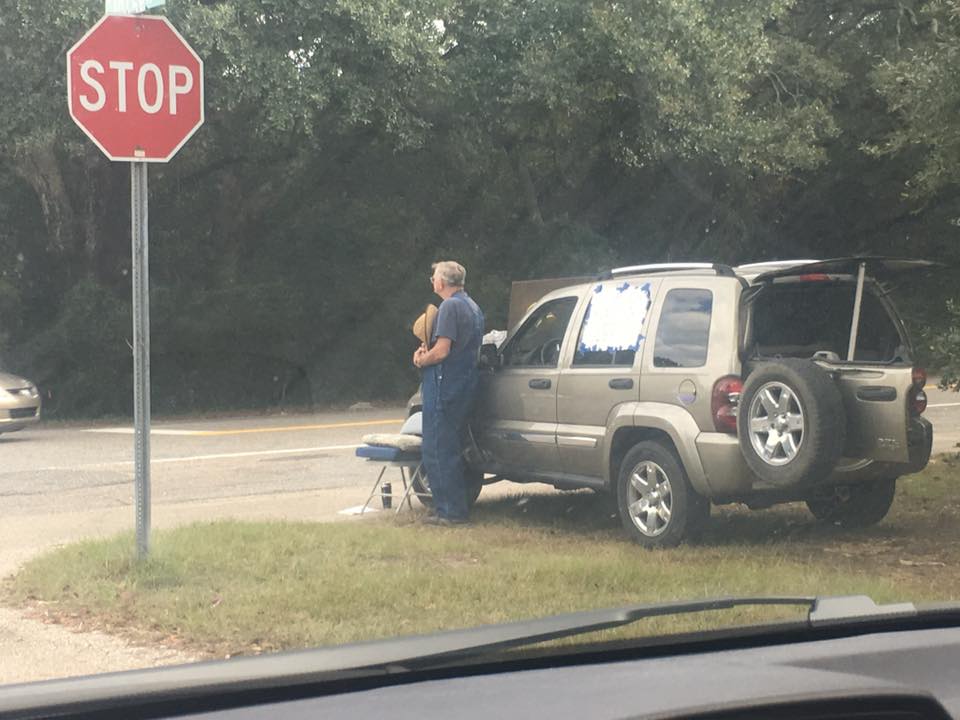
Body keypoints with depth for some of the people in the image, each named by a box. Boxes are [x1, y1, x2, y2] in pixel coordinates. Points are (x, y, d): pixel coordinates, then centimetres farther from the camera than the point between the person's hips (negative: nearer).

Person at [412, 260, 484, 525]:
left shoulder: (450, 307, -15)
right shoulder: (472, 307, 17)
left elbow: (442, 351, -22)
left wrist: (421, 360, -3)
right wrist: (427, 352, 10)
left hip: (445, 386, -10)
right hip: (466, 383, 10)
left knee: (437, 451, -5)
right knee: (452, 449, 17)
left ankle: (451, 511, -5)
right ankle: (455, 507, 21)